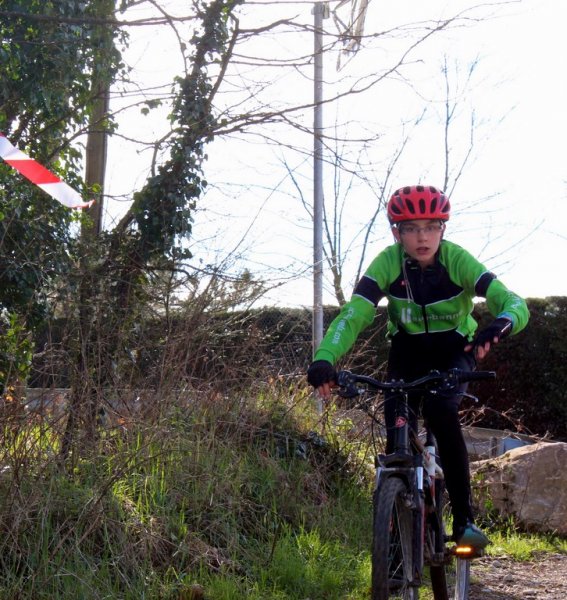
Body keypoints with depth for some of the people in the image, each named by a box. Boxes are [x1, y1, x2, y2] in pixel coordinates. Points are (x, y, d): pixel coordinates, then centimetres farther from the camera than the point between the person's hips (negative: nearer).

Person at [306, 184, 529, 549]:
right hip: (408, 351, 2)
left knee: (440, 410, -29)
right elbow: (353, 315, -32)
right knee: (398, 436, -14)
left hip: (455, 350, -2)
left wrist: (498, 327, -58)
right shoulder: (388, 262, -22)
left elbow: (514, 303, -34)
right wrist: (324, 359, -50)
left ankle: (464, 519, -20)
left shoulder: (458, 260, -25)